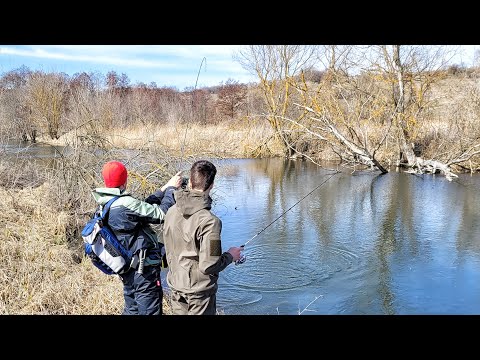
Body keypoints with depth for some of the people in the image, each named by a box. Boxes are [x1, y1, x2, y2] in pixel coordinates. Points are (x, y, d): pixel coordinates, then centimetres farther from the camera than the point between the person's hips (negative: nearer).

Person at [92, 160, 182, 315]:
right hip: (144, 270, -9)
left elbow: (143, 207, 8)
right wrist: (171, 188, -7)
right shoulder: (126, 204, -24)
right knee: (150, 310, 3)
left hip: (128, 269, 9)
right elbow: (161, 214, -19)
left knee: (131, 309, 22)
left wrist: (163, 190, 10)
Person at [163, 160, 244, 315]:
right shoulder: (209, 221, -26)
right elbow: (209, 266, -23)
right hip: (199, 290, -6)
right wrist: (230, 255, -7)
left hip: (175, 285, 6)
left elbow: (169, 250, 5)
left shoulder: (172, 211, -5)